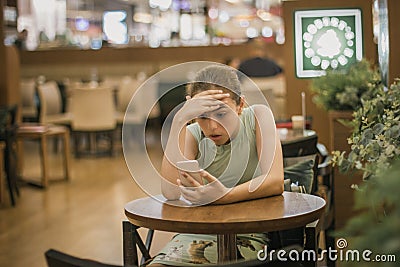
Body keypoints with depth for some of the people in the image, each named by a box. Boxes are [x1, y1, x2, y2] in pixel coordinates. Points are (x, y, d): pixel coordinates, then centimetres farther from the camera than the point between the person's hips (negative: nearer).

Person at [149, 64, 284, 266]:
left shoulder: (256, 117, -1)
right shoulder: (194, 135, 4)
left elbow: (276, 182, -14)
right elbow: (171, 192, -15)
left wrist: (225, 196, -32)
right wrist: (179, 120, -19)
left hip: (247, 233, -2)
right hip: (198, 233, 3)